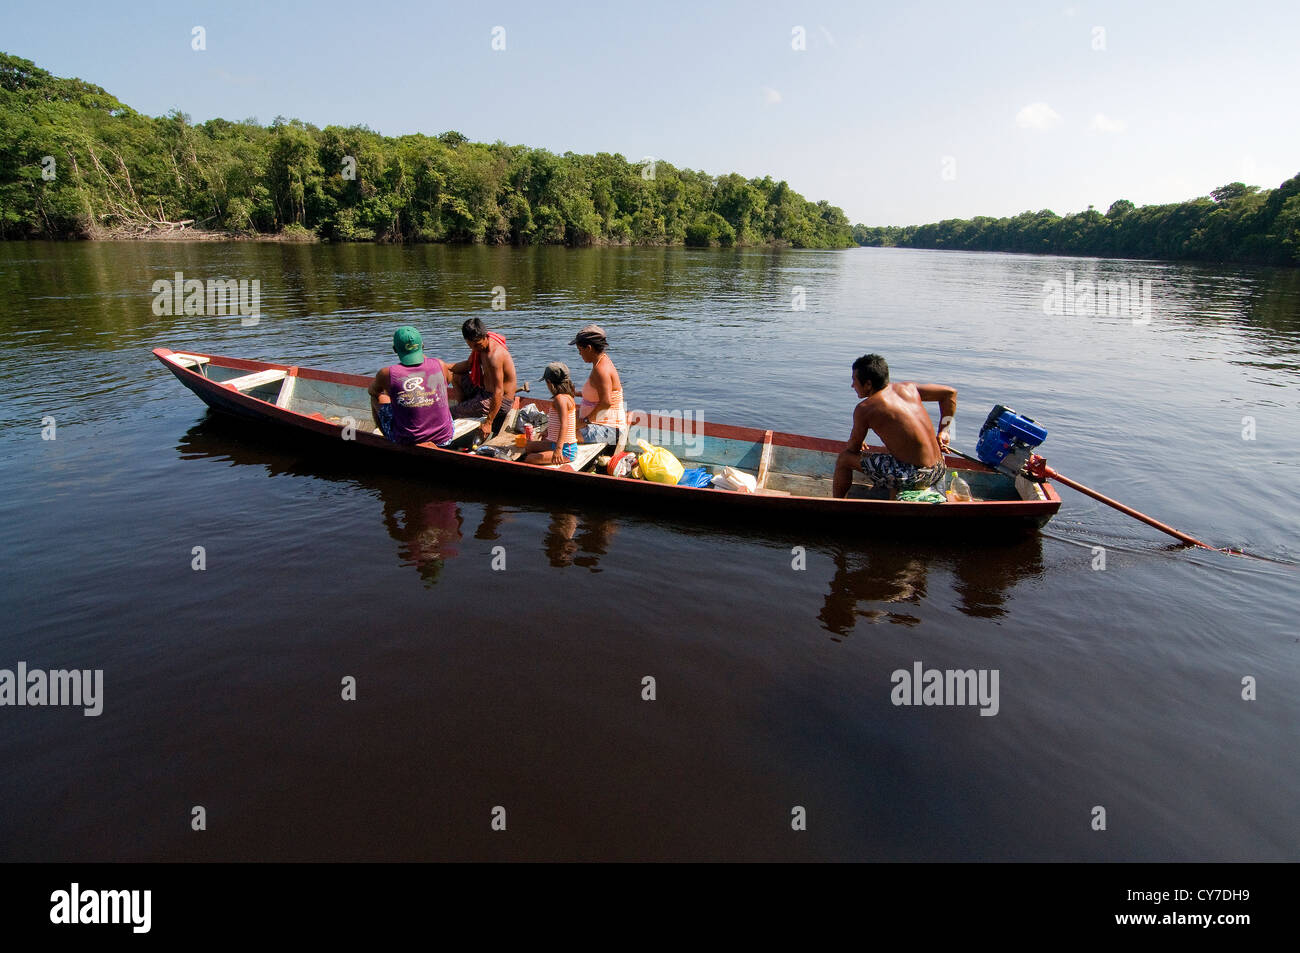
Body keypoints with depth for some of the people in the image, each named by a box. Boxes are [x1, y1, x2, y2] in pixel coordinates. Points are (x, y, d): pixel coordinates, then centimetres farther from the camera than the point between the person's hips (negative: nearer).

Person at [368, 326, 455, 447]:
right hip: (445, 439, 2)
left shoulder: (387, 374, -13)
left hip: (403, 441, -2)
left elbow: (372, 390, 12)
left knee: (377, 396, 22)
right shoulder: (439, 365, -8)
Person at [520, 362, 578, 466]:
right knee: (528, 446, 23)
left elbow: (564, 425, -32)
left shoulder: (560, 398, -21)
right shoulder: (567, 397, 9)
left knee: (528, 460, -22)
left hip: (565, 450, -11)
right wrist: (547, 431, 41)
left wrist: (558, 449, -40)